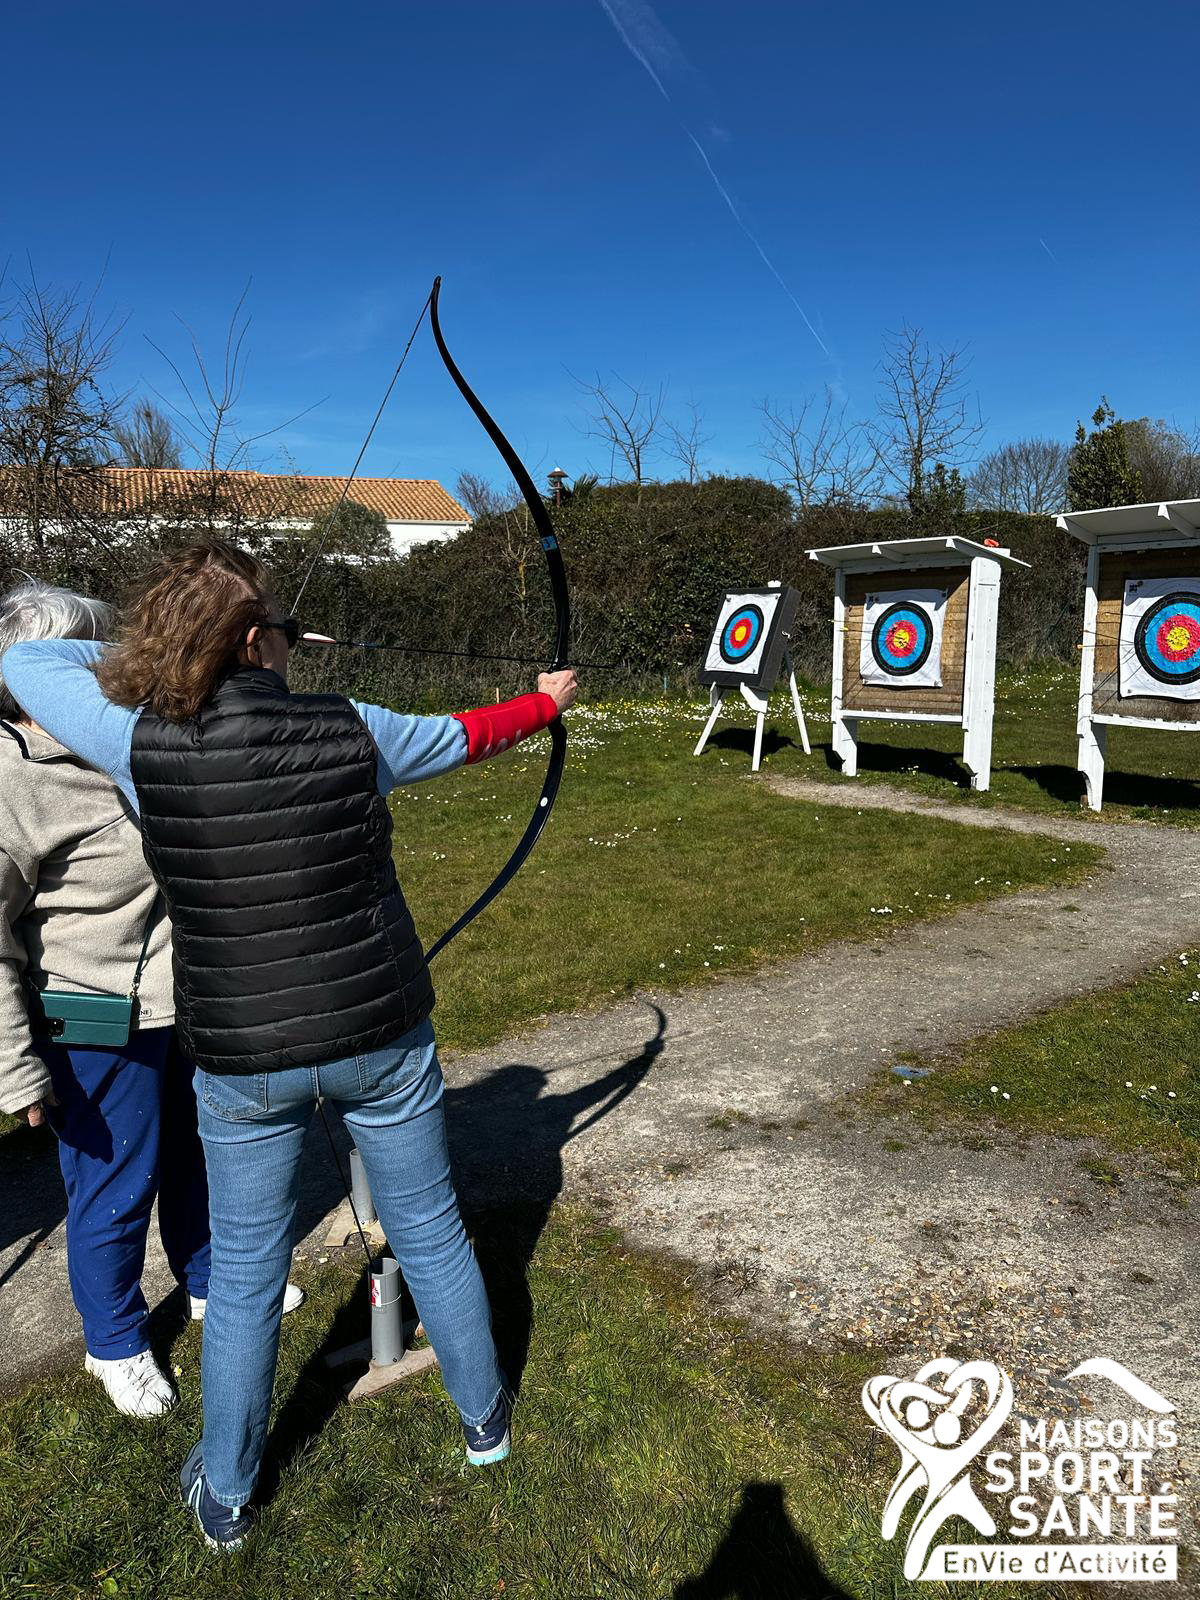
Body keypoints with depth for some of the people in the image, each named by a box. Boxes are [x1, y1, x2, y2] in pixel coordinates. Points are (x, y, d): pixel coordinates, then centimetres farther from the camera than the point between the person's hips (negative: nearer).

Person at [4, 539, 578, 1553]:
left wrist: (150, 660, 11)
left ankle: (225, 1496, 41)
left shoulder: (140, 745, -14)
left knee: (245, 1275, 20)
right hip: (381, 1038, 0)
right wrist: (548, 702, 24)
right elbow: (467, 735, 6)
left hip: (242, 1060, 0)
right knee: (430, 1233, 20)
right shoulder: (351, 732, -13)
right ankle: (485, 1416, 43)